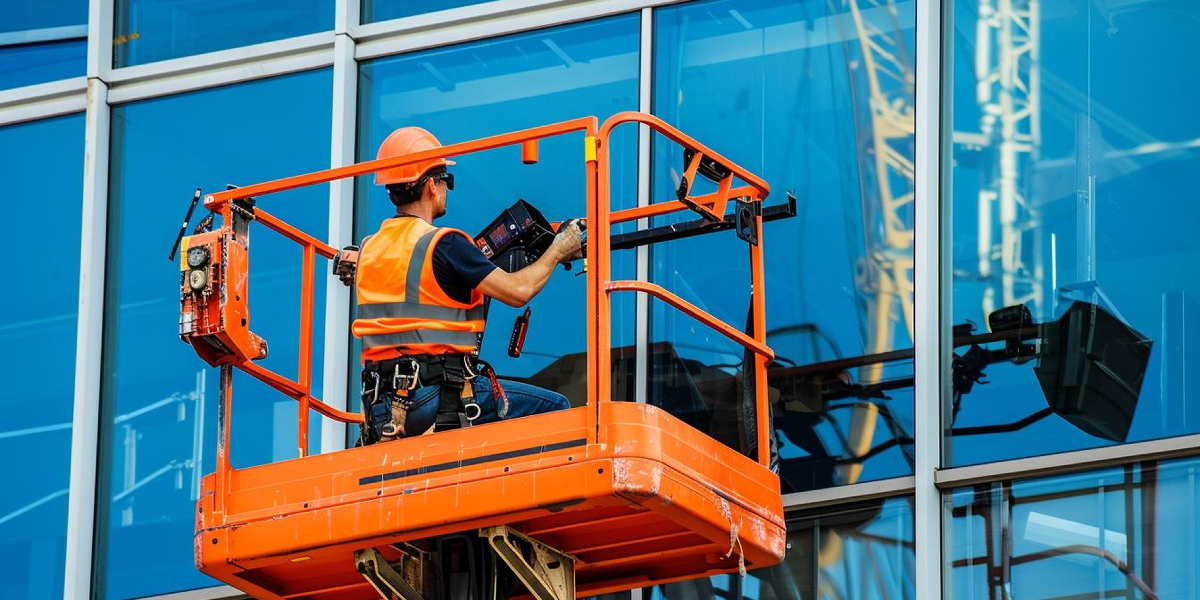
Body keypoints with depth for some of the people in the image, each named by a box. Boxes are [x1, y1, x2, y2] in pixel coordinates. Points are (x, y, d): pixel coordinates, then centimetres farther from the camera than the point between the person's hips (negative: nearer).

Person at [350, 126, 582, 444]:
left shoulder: (369, 249, 13)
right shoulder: (443, 244, -10)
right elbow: (518, 291, -10)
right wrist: (558, 251, 7)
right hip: (436, 400, -8)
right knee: (555, 408, 2)